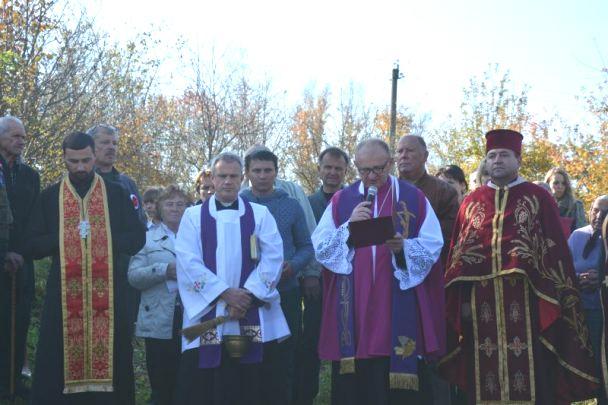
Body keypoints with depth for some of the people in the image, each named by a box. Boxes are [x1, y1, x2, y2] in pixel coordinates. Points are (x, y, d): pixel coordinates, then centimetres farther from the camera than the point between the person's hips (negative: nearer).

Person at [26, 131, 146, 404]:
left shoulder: (117, 194, 7)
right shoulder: (49, 197, 7)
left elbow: (138, 237, 5)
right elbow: (32, 245, 4)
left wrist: (107, 240, -11)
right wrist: (65, 238, -11)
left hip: (107, 290, 0)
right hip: (64, 291, 0)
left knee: (109, 352, 2)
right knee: (60, 356, -1)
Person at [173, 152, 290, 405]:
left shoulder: (260, 214, 10)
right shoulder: (193, 215, 8)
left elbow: (273, 257, -2)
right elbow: (188, 261, -4)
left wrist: (248, 294, -14)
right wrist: (225, 293, -14)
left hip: (253, 318, 1)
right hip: (207, 314, 0)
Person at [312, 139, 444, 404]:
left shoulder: (414, 198, 5)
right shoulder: (341, 200, 9)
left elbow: (432, 247, 2)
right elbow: (319, 248, 3)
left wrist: (404, 247, -17)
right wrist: (349, 227, -12)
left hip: (398, 307, -1)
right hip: (352, 308, 1)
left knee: (397, 378, -2)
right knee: (351, 384, 0)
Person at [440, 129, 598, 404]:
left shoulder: (539, 198, 6)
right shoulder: (471, 202, 15)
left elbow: (557, 250, 3)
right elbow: (457, 253, 13)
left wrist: (558, 298, -5)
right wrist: (462, 300, 4)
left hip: (526, 301, -3)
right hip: (482, 305, 3)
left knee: (529, 377, -3)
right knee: (485, 377, 3)